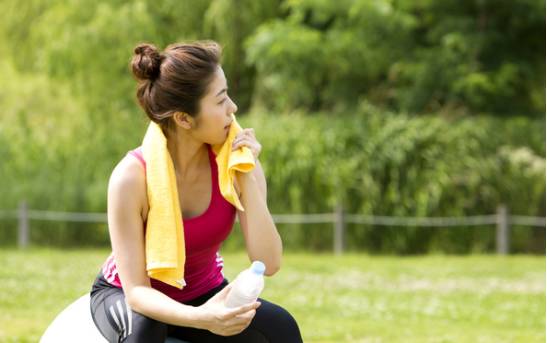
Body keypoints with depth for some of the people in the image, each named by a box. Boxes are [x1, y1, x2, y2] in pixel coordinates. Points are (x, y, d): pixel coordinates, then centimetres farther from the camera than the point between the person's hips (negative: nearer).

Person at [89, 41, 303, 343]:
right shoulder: (132, 177, -28)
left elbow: (269, 264, -22)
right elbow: (136, 291, -30)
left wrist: (247, 178, -31)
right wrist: (199, 318, -49)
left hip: (203, 294, 3)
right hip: (123, 295, -3)